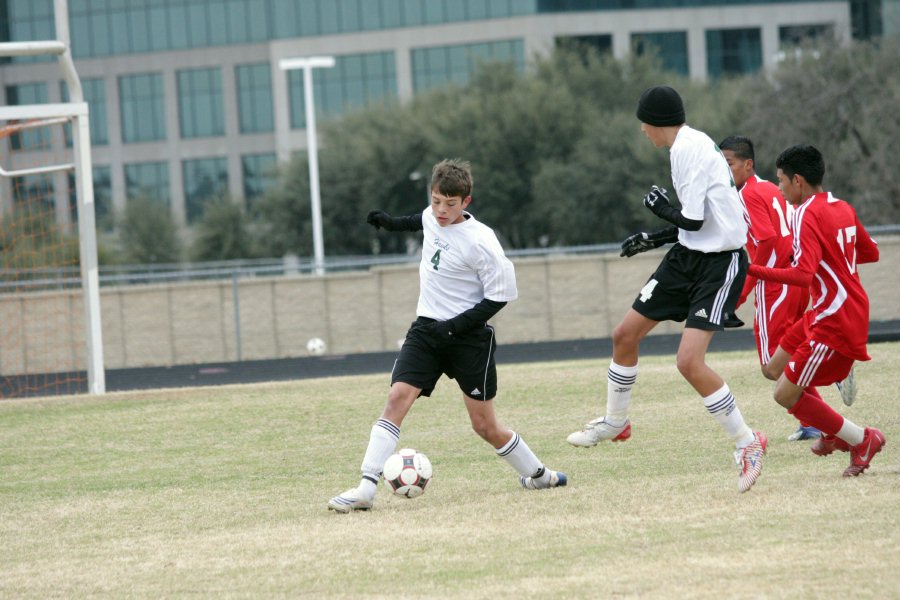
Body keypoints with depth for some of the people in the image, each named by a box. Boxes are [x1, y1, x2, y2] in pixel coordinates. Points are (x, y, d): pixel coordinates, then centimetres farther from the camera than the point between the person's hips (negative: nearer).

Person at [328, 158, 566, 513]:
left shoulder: (480, 242, -18)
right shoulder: (432, 218, 1)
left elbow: (499, 296, -13)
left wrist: (457, 325, -20)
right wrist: (395, 223, 23)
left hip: (469, 335, -5)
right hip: (426, 329, 5)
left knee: (485, 426, 1)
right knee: (397, 397, -15)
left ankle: (536, 474, 27)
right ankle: (365, 490, -21)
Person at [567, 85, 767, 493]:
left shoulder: (689, 149, -19)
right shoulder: (686, 145, 10)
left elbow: (693, 219, -22)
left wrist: (661, 208, -4)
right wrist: (654, 239, 20)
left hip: (719, 263, -10)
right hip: (689, 256, 10)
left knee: (689, 362, -20)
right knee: (625, 335, 13)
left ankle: (746, 444, -6)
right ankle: (614, 422, 34)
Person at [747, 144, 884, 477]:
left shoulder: (807, 215, -18)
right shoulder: (843, 209, 9)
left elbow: (803, 275, -30)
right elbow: (870, 253, 19)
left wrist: (753, 270, -28)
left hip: (835, 321, -10)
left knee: (786, 394, -6)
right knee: (777, 366, 19)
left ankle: (861, 439, 2)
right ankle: (835, 432, 24)